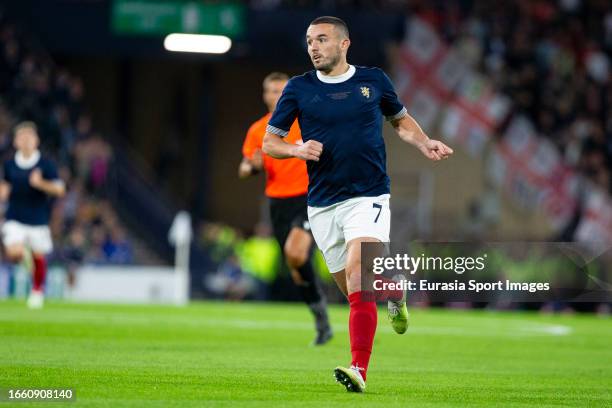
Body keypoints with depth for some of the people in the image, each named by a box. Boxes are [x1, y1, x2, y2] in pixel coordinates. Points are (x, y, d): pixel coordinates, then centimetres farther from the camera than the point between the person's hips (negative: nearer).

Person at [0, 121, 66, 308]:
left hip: (38, 220, -1)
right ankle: (23, 252, 17)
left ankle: (37, 291, 29)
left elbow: (59, 189, -11)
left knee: (38, 256, 7)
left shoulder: (45, 165, -6)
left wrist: (40, 183, -27)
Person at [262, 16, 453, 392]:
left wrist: (425, 144, 2)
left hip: (368, 197, -3)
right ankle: (392, 291, 45)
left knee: (358, 275, -22)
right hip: (322, 203, 3)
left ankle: (359, 370, -26)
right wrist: (298, 149, -14)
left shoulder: (374, 80, 4)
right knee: (355, 288, 9)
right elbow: (269, 142, 7)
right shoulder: (299, 89, 4)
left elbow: (401, 120, 21)